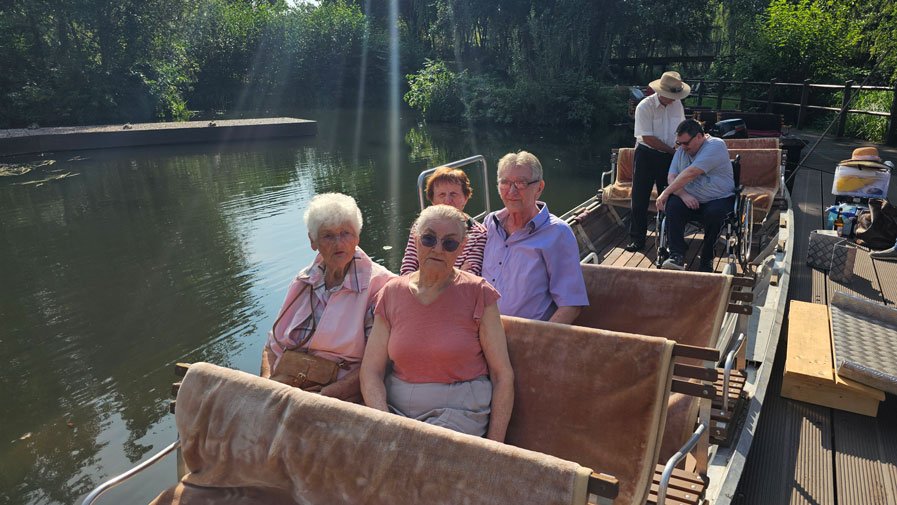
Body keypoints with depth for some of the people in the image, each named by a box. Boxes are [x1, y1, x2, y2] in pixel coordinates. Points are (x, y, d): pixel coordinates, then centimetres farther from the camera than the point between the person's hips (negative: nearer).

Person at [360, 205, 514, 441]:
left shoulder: (478, 293, -5)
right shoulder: (392, 293, 5)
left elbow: (503, 376, -4)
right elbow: (370, 372, 2)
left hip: (459, 410, -3)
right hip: (394, 406, 3)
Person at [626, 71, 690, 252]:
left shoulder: (677, 104, 3)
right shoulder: (645, 107, -14)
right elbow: (648, 138, -17)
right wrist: (673, 150, -12)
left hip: (669, 156, 4)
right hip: (646, 155, -4)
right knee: (639, 198, -2)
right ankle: (637, 239, 6)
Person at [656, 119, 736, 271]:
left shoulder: (716, 145, -11)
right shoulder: (682, 150, 11)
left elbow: (690, 173, -21)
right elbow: (672, 177, 0)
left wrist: (665, 193, -20)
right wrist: (683, 194, -21)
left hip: (719, 199, -4)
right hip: (691, 200, 4)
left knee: (714, 213, -35)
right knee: (672, 206, -27)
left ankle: (706, 259, -13)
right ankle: (677, 257, -29)